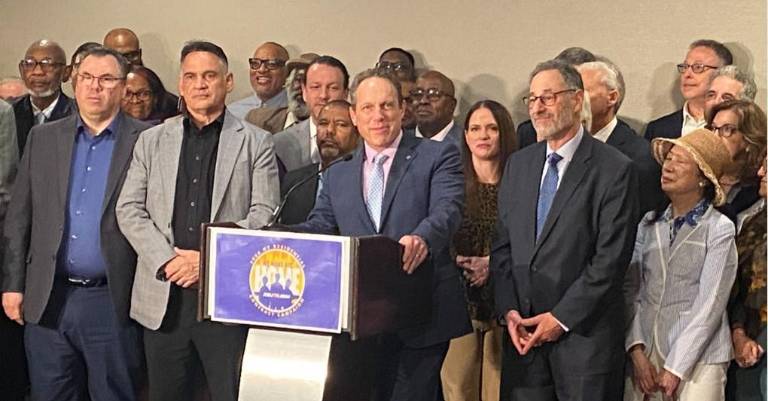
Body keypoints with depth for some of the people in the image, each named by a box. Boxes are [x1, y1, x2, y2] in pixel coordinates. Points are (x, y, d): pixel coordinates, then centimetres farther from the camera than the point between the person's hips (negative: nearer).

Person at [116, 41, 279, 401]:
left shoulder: (256, 142, 4)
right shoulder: (151, 141, 12)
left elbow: (263, 215, -3)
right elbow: (129, 210, 6)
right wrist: (166, 260, -8)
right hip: (163, 296, 3)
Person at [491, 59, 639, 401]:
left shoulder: (615, 170, -7)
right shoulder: (518, 164, 11)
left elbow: (611, 257, -11)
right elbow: (502, 246, 10)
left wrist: (562, 317, -12)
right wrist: (509, 310, -1)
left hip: (584, 335, -4)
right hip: (523, 331, 5)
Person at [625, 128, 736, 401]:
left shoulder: (719, 228, -6)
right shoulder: (649, 223, 7)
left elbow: (710, 306, -9)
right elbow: (633, 291, 5)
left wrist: (675, 368, -11)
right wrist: (637, 352, -6)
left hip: (697, 360, -3)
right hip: (646, 355, 4)